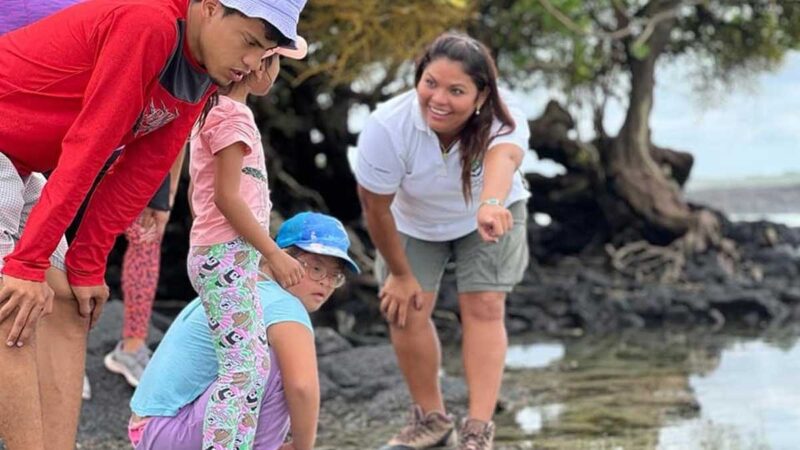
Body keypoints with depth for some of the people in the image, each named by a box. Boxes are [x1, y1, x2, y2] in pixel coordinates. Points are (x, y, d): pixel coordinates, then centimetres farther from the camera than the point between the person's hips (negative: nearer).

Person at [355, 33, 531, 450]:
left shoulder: (502, 120, -37)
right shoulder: (386, 127, -36)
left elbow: (503, 157, -61)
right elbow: (376, 207, -23)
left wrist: (491, 205, -84)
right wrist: (400, 274, -13)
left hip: (487, 216, -1)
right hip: (413, 223, 1)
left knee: (484, 306, -12)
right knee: (405, 310, -6)